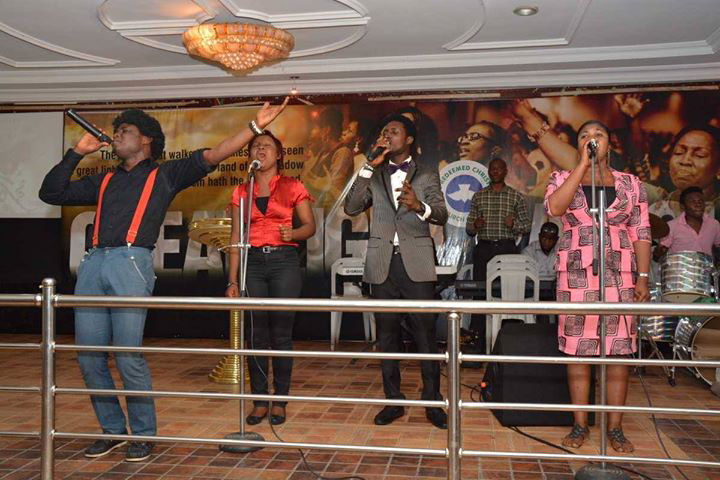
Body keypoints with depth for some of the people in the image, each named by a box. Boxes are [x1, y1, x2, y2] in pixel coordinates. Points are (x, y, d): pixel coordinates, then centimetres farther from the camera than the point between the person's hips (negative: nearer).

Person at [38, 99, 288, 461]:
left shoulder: (165, 174, 12)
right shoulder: (104, 181, 26)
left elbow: (213, 156, 4)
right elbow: (51, 192, 26)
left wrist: (255, 126, -3)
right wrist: (77, 152, 23)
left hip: (132, 264, -5)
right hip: (93, 264, 5)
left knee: (128, 357, -7)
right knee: (89, 359, 5)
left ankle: (143, 434, 10)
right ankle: (112, 430, 21)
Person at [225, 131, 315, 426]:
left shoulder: (292, 187, 5)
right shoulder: (241, 192, 11)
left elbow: (310, 225, 5)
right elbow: (236, 237, 8)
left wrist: (293, 233, -18)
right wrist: (232, 280, 3)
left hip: (284, 261, -2)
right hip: (253, 262, 2)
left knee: (281, 333, 0)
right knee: (256, 334, 3)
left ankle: (280, 402, 12)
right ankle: (260, 401, 14)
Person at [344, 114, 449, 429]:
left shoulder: (426, 175, 9)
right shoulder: (374, 176, 15)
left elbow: (441, 215, -6)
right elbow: (351, 208, 0)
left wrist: (419, 207, -29)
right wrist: (370, 166, -5)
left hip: (416, 264, -2)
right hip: (382, 264, 3)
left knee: (425, 335, -3)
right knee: (387, 336, 7)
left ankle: (433, 402, 8)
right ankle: (393, 401, 17)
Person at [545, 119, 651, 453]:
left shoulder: (631, 184, 8)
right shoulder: (563, 179, 6)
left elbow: (641, 234, 6)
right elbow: (554, 207, -17)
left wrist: (643, 277, -3)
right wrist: (583, 164, -13)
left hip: (620, 275, 1)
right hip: (576, 275, 0)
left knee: (619, 348, 3)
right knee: (576, 347, 3)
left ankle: (615, 428, 15)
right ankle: (580, 425, 16)